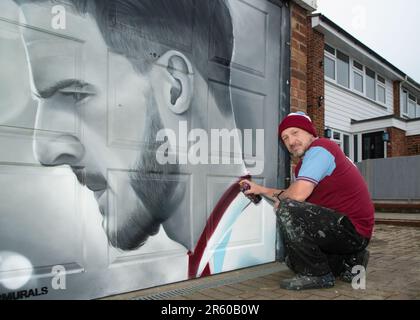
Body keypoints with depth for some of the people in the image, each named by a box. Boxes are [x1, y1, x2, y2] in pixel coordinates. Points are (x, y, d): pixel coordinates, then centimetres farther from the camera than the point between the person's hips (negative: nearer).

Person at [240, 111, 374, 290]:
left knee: (287, 211, -25)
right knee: (293, 260, 20)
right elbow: (297, 196, 20)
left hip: (352, 229, -10)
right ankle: (350, 261, 17)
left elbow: (297, 195, -28)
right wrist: (260, 190, 19)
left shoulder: (319, 148, -16)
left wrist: (279, 197, -6)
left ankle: (319, 275, -12)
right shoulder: (309, 158, 16)